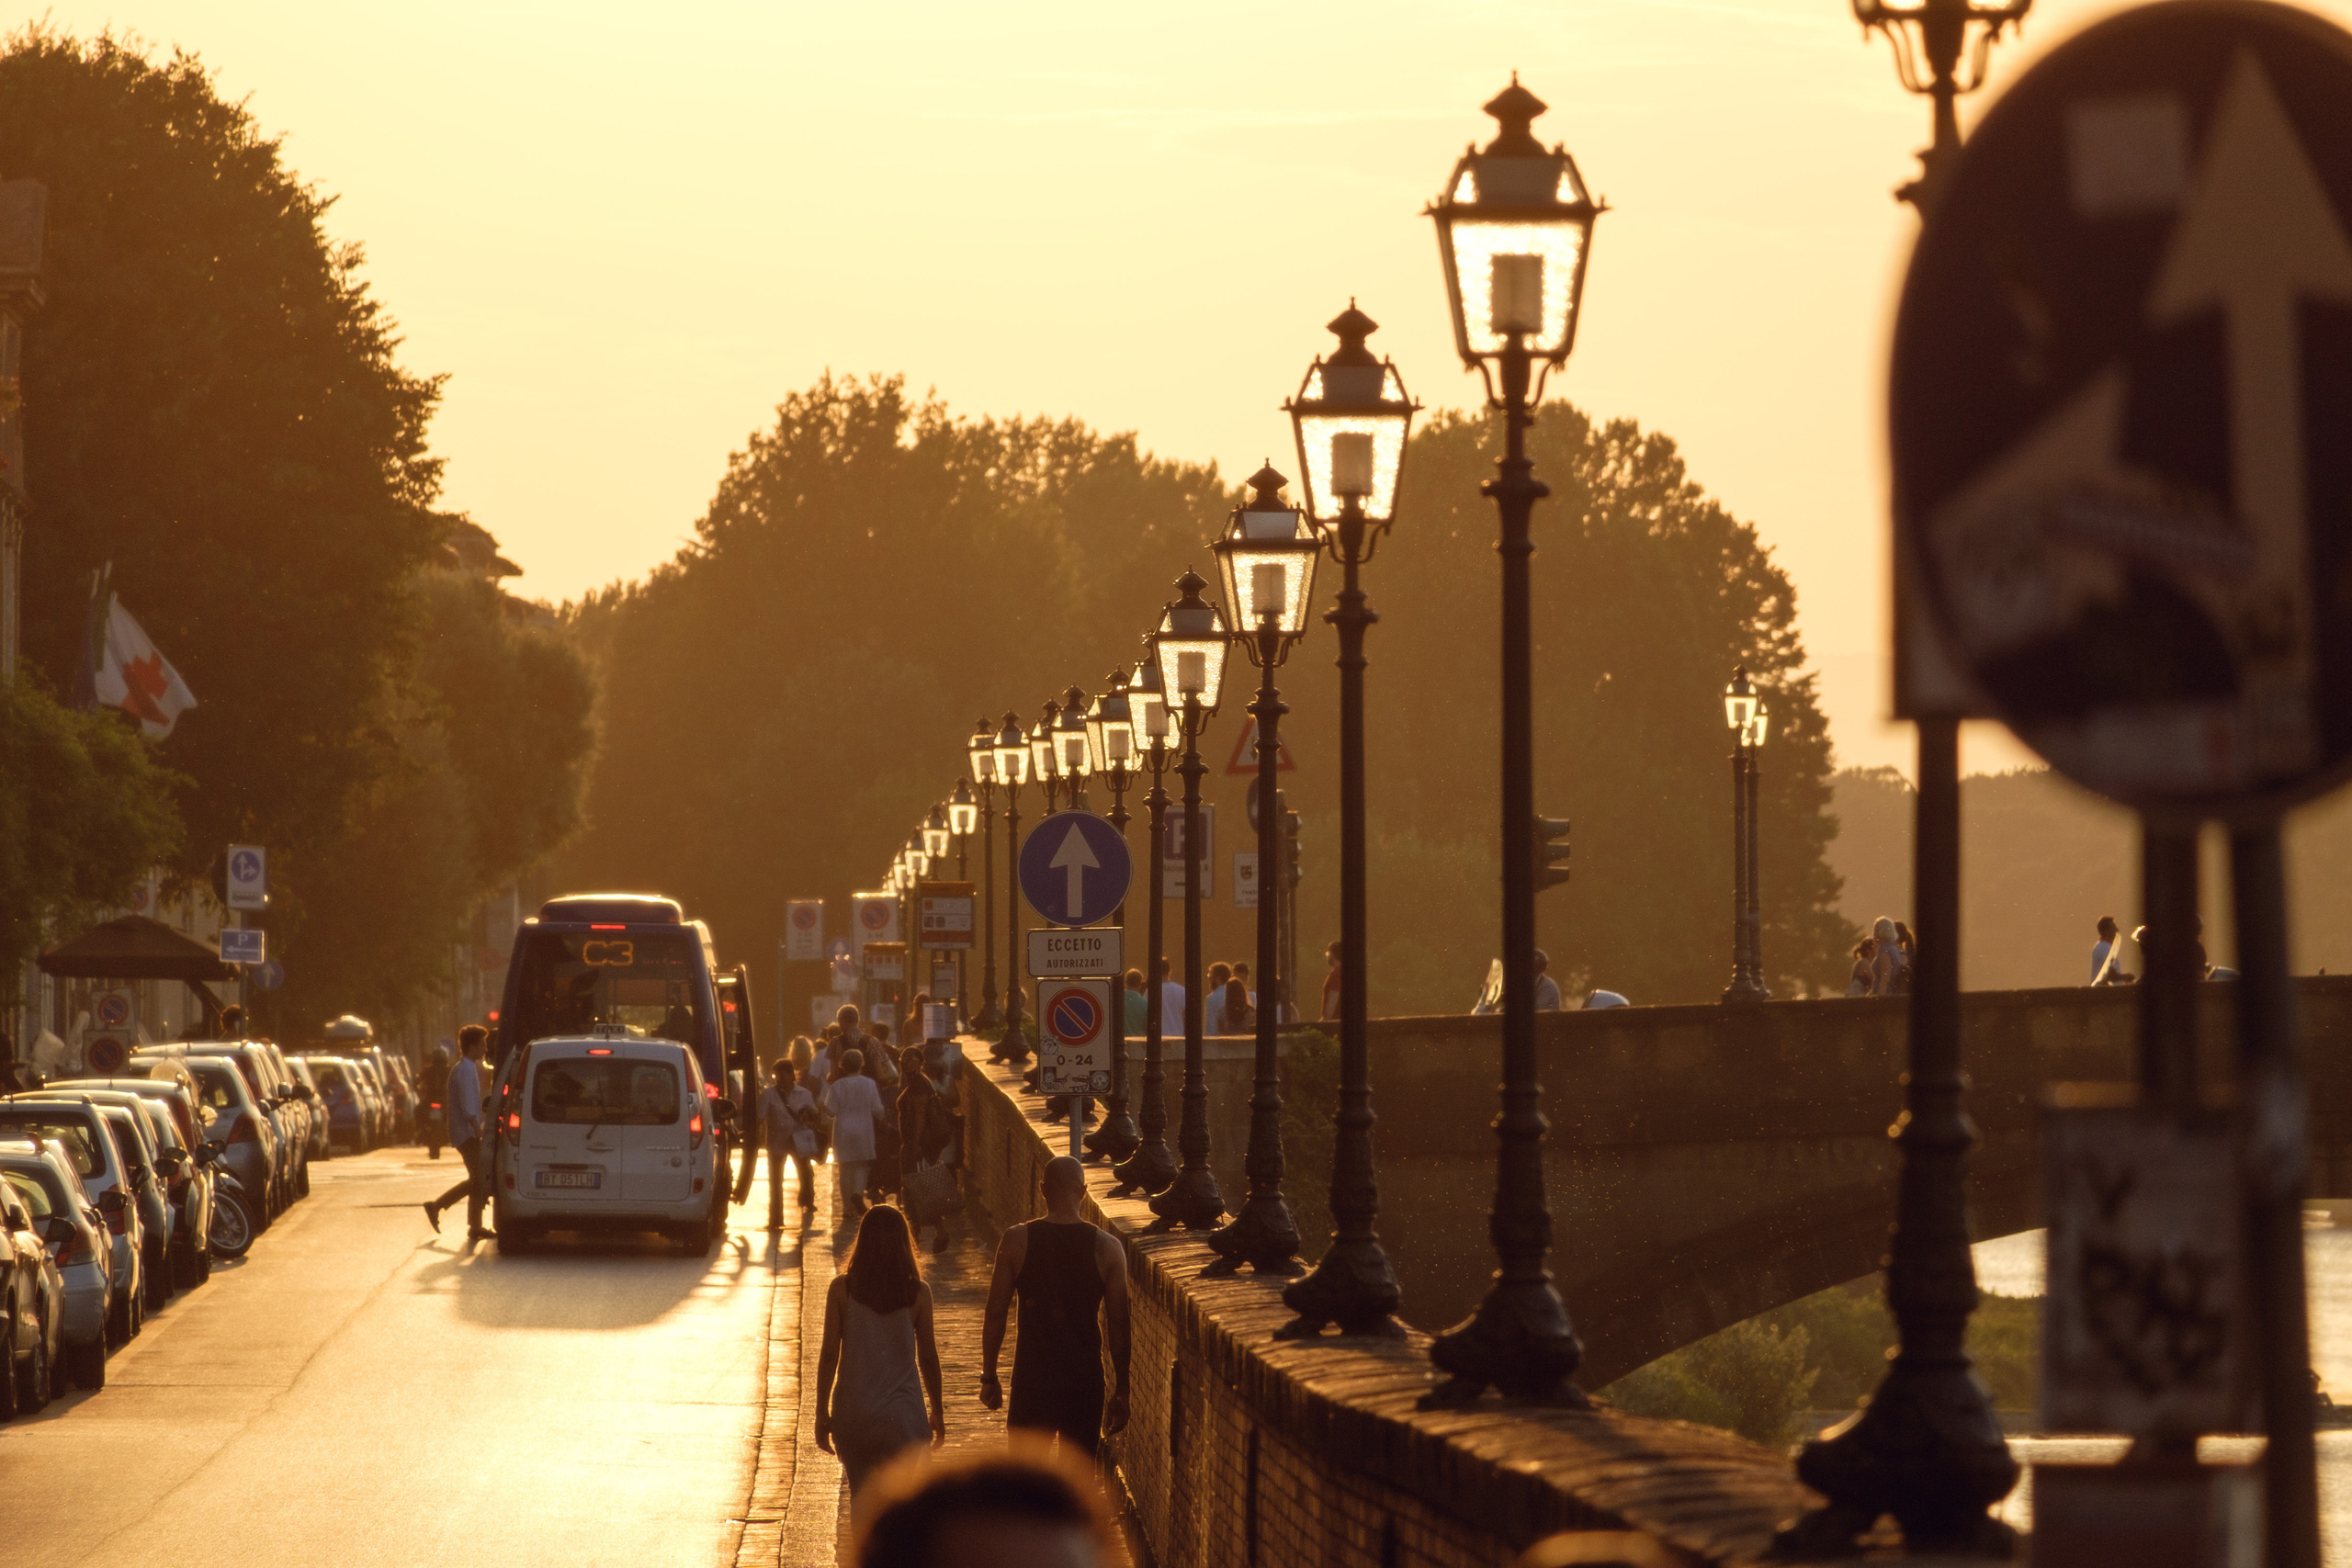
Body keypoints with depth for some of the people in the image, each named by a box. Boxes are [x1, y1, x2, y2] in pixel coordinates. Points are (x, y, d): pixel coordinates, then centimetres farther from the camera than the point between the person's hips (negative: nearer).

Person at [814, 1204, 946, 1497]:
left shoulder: (841, 1289, -6)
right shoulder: (918, 1293, -6)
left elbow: (829, 1354, -5)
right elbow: (928, 1359, 1)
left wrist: (822, 1413, 5)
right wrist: (937, 1412, 14)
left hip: (852, 1412, 1)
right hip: (903, 1413, -1)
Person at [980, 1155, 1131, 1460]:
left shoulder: (1016, 1241, -6)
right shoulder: (1107, 1248, -5)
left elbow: (995, 1314, -3)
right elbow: (1118, 1326, -2)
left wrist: (989, 1377, 8)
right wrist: (1121, 1392, 7)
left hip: (1032, 1376, 0)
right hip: (1085, 1377, 0)